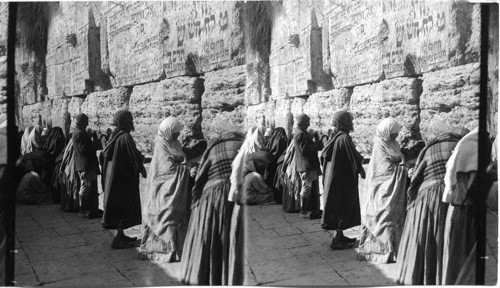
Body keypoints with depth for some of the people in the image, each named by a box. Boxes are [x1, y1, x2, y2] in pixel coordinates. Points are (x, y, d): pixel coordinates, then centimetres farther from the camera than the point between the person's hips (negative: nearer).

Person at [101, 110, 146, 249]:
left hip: (114, 176, 9)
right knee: (123, 207, 0)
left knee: (119, 206, 17)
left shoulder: (116, 136, 6)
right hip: (124, 178, -9)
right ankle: (118, 239, 6)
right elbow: (135, 158, -19)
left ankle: (120, 235, 26)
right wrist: (143, 171, -1)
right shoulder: (125, 138, -20)